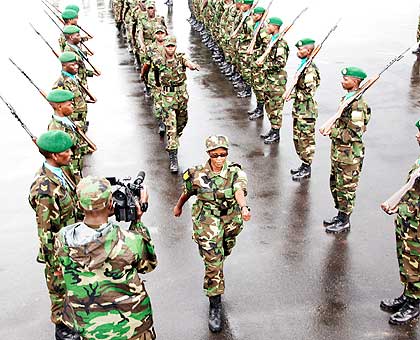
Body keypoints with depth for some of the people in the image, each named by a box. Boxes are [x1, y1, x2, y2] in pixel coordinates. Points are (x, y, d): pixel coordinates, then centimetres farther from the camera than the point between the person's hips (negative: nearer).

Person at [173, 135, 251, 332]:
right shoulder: (198, 175, -9)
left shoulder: (235, 173, -11)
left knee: (223, 254, 23)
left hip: (230, 221, 2)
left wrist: (244, 207, -51)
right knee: (213, 263, -8)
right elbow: (187, 192, 11)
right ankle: (215, 308, 2)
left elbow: (239, 191, -31)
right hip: (207, 223, -2)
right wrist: (179, 206, 26)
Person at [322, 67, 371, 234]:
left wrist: (332, 131, -17)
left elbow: (354, 134, -24)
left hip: (349, 155, -10)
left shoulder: (357, 105, -22)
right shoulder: (346, 98, 8)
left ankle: (344, 221, 17)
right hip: (338, 152, 10)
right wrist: (332, 129, 4)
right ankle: (341, 215, 34)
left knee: (346, 188, 3)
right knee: (335, 184, 19)